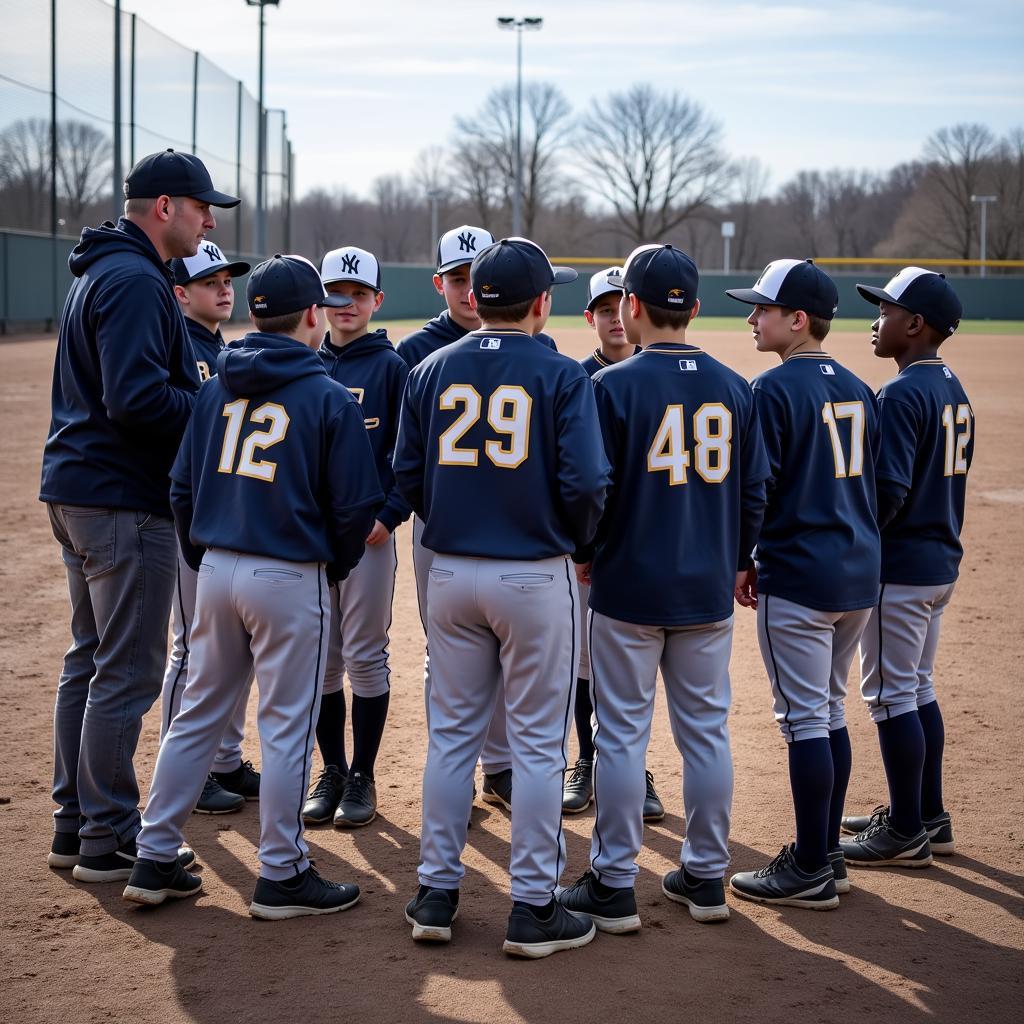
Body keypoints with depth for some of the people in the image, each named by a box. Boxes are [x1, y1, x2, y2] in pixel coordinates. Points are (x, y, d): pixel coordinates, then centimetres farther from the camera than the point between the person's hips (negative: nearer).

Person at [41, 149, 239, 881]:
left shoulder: (101, 273, 18)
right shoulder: (137, 281, -16)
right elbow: (137, 397, -26)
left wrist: (204, 393, 9)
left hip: (78, 492, 11)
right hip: (125, 502, -11)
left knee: (90, 661, 16)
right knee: (127, 672, -4)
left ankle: (75, 827, 24)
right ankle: (107, 842, 3)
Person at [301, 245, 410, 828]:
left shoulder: (392, 367, -1)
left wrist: (390, 515, -13)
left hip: (369, 530, -4)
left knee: (366, 658, 1)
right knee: (321, 660, 8)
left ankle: (363, 779, 12)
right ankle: (332, 773, 20)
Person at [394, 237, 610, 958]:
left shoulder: (432, 371, 3)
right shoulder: (563, 377, -9)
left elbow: (408, 475, 3)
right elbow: (585, 483, -15)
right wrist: (580, 544, 4)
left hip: (451, 572, 4)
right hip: (535, 575, -4)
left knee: (452, 734, 13)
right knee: (538, 743, 4)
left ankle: (437, 894, 17)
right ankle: (534, 910, 8)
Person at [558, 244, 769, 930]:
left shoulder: (614, 385, -11)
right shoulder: (734, 388, 2)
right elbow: (755, 489, 6)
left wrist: (584, 556, 6)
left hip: (629, 586, -4)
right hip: (709, 591, 4)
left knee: (622, 733, 3)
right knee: (706, 730, 12)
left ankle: (614, 886, 9)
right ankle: (706, 878, 20)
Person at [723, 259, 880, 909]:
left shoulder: (774, 390, -12)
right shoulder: (858, 390, 11)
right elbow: (874, 482, 16)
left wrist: (742, 563, -3)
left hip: (798, 576, -8)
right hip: (860, 575, 8)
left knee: (805, 719, -4)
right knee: (831, 714, 16)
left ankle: (811, 873, 1)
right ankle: (827, 855, 22)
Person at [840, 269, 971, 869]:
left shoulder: (902, 394, -19)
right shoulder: (954, 389, 11)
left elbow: (888, 492, -24)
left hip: (900, 566, -10)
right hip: (942, 561, 10)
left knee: (892, 694, -1)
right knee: (919, 688, 18)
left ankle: (906, 834, 5)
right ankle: (929, 817, 26)